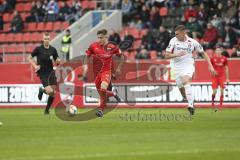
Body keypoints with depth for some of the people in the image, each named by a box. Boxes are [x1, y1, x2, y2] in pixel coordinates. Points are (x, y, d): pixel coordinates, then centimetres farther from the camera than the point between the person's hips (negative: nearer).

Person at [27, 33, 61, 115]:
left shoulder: (53, 49, 5)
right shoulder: (38, 49, -4)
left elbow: (56, 62, 10)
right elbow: (29, 58, 6)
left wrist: (58, 61, -14)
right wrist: (35, 66, -7)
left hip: (51, 72, 4)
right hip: (42, 73, -4)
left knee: (53, 93, 0)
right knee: (50, 91, -19)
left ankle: (47, 110, 19)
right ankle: (42, 90, 17)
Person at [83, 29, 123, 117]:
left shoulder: (112, 47, -6)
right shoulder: (93, 46, -3)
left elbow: (121, 56, 10)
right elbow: (87, 57, 10)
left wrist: (119, 67, 8)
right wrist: (85, 66, -4)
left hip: (106, 72, -4)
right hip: (96, 73, 4)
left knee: (103, 89, -27)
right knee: (102, 93, 8)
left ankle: (101, 109, -14)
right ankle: (113, 94, 41)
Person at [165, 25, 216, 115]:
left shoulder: (192, 42, -7)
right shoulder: (173, 41, -8)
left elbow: (203, 53, 5)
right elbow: (166, 55, -10)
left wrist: (210, 66, -1)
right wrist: (177, 54, -28)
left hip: (188, 65, -3)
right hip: (176, 67, 3)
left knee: (186, 81, -29)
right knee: (181, 88, 6)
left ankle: (191, 105, -36)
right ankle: (189, 101, 36)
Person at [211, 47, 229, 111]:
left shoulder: (224, 59, 3)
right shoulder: (213, 58, 0)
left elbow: (226, 69, 8)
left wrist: (227, 78, 7)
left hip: (222, 76, 1)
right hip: (215, 76, -1)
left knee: (222, 91, -5)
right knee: (214, 91, -6)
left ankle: (221, 106, 3)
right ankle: (212, 102, 22)